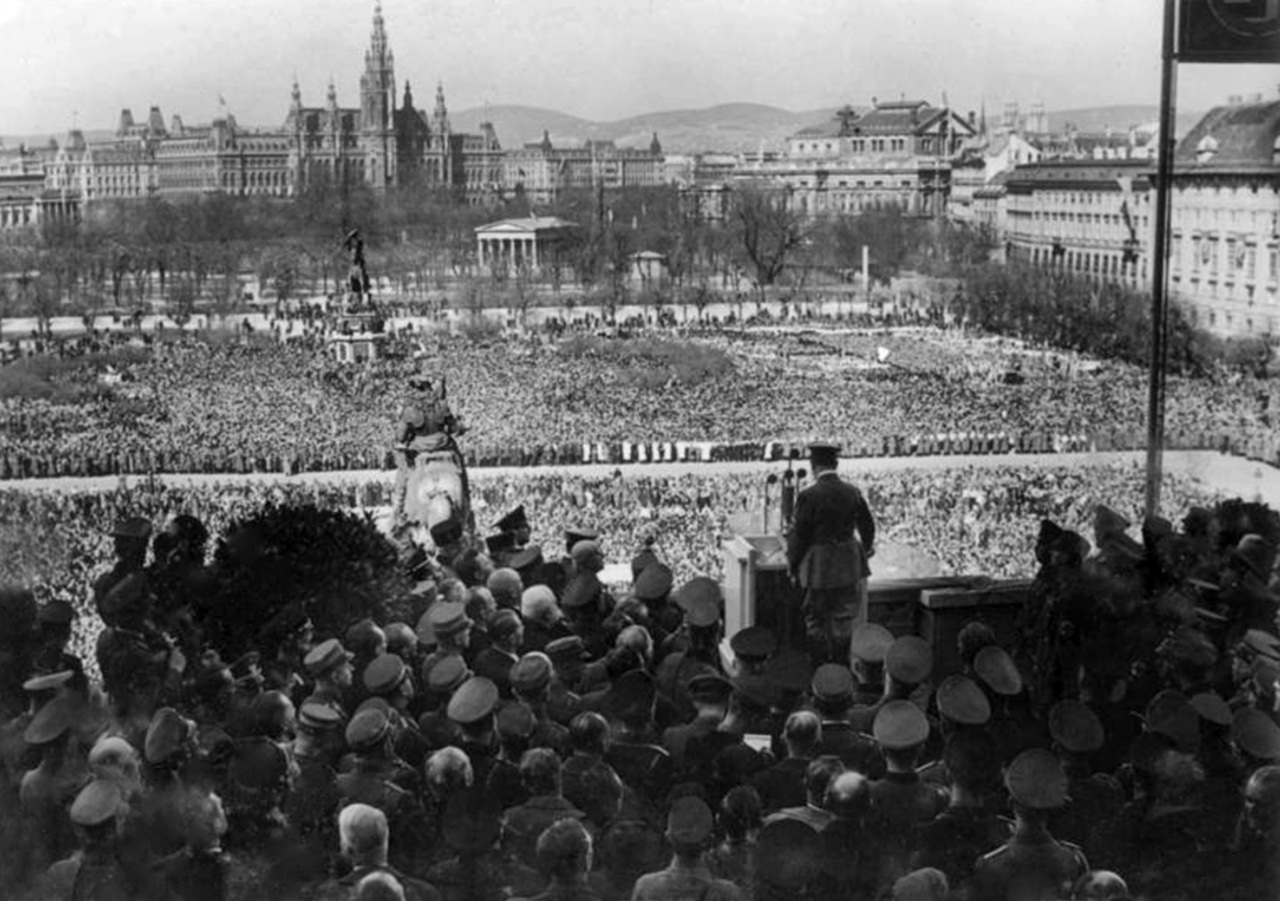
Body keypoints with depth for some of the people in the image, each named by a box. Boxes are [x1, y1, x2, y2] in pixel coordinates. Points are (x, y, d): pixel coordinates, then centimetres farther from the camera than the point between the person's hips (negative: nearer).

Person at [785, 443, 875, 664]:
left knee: (816, 621, 10)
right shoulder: (852, 493, -2)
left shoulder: (809, 496, -18)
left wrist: (793, 564, 2)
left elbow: (799, 535, -13)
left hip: (820, 569, -5)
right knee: (844, 619, 16)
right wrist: (867, 548, 32)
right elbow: (867, 527, 11)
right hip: (849, 568, 5)